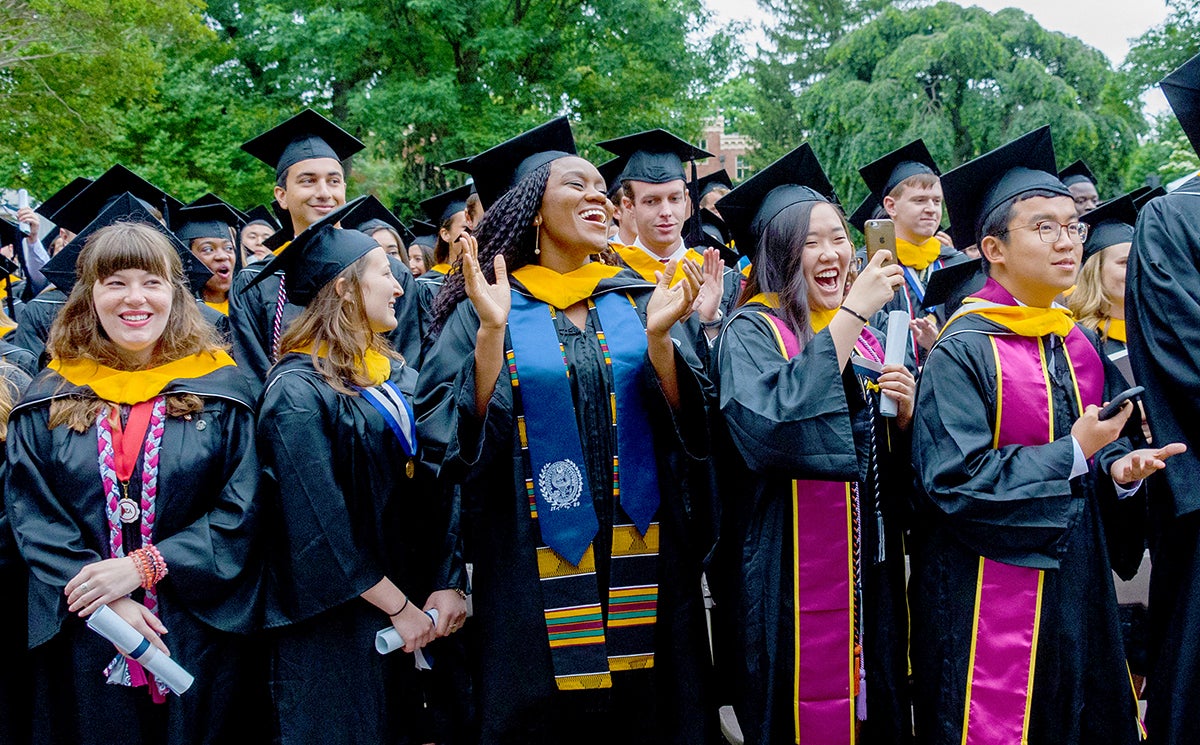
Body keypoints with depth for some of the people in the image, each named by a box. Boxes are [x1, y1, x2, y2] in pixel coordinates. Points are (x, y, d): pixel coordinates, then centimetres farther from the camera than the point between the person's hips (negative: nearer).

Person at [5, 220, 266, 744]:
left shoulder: (219, 388, 0)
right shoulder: (49, 400, 4)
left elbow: (242, 509, -5)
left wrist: (145, 566, -15)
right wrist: (109, 599, -16)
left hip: (202, 637, 0)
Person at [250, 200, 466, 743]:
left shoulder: (395, 374, 7)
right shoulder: (298, 389, -16)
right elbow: (320, 522, -21)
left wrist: (448, 585, -8)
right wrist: (398, 606, -17)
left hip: (407, 602, 7)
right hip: (334, 621, -7)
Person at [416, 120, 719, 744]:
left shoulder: (638, 301, 7)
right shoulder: (482, 311, 0)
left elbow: (688, 422, -1)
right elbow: (454, 433, -9)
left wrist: (657, 336, -17)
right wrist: (492, 332, -20)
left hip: (642, 565, 3)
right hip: (535, 567, -2)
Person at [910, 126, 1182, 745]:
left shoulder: (1082, 346, 9)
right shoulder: (962, 351, -13)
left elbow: (1112, 445, 16)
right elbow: (952, 478, -20)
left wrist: (1119, 469, -7)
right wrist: (1073, 455, -18)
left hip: (1078, 584, 7)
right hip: (990, 595, -7)